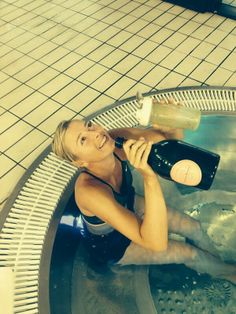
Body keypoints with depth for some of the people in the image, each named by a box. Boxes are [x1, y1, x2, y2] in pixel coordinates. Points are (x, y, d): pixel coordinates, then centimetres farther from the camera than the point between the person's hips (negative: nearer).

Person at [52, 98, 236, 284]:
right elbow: (157, 243, -47)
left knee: (193, 227, 6)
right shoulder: (89, 191, -45)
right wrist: (149, 175, -60)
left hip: (127, 207, 5)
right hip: (109, 244, -5)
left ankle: (219, 262, 41)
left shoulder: (117, 140, -29)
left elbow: (174, 137, -20)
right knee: (189, 253, 0)